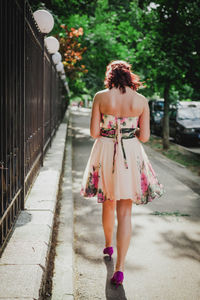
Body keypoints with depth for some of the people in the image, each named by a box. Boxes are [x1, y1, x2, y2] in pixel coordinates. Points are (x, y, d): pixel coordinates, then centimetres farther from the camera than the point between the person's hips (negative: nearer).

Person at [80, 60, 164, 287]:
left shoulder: (100, 97, -5)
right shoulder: (141, 101, -3)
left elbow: (94, 132, -7)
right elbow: (144, 137, -3)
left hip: (105, 154, 1)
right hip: (131, 156, 0)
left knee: (108, 202, 22)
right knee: (125, 212, 3)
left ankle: (108, 245, 44)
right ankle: (119, 267, 1)